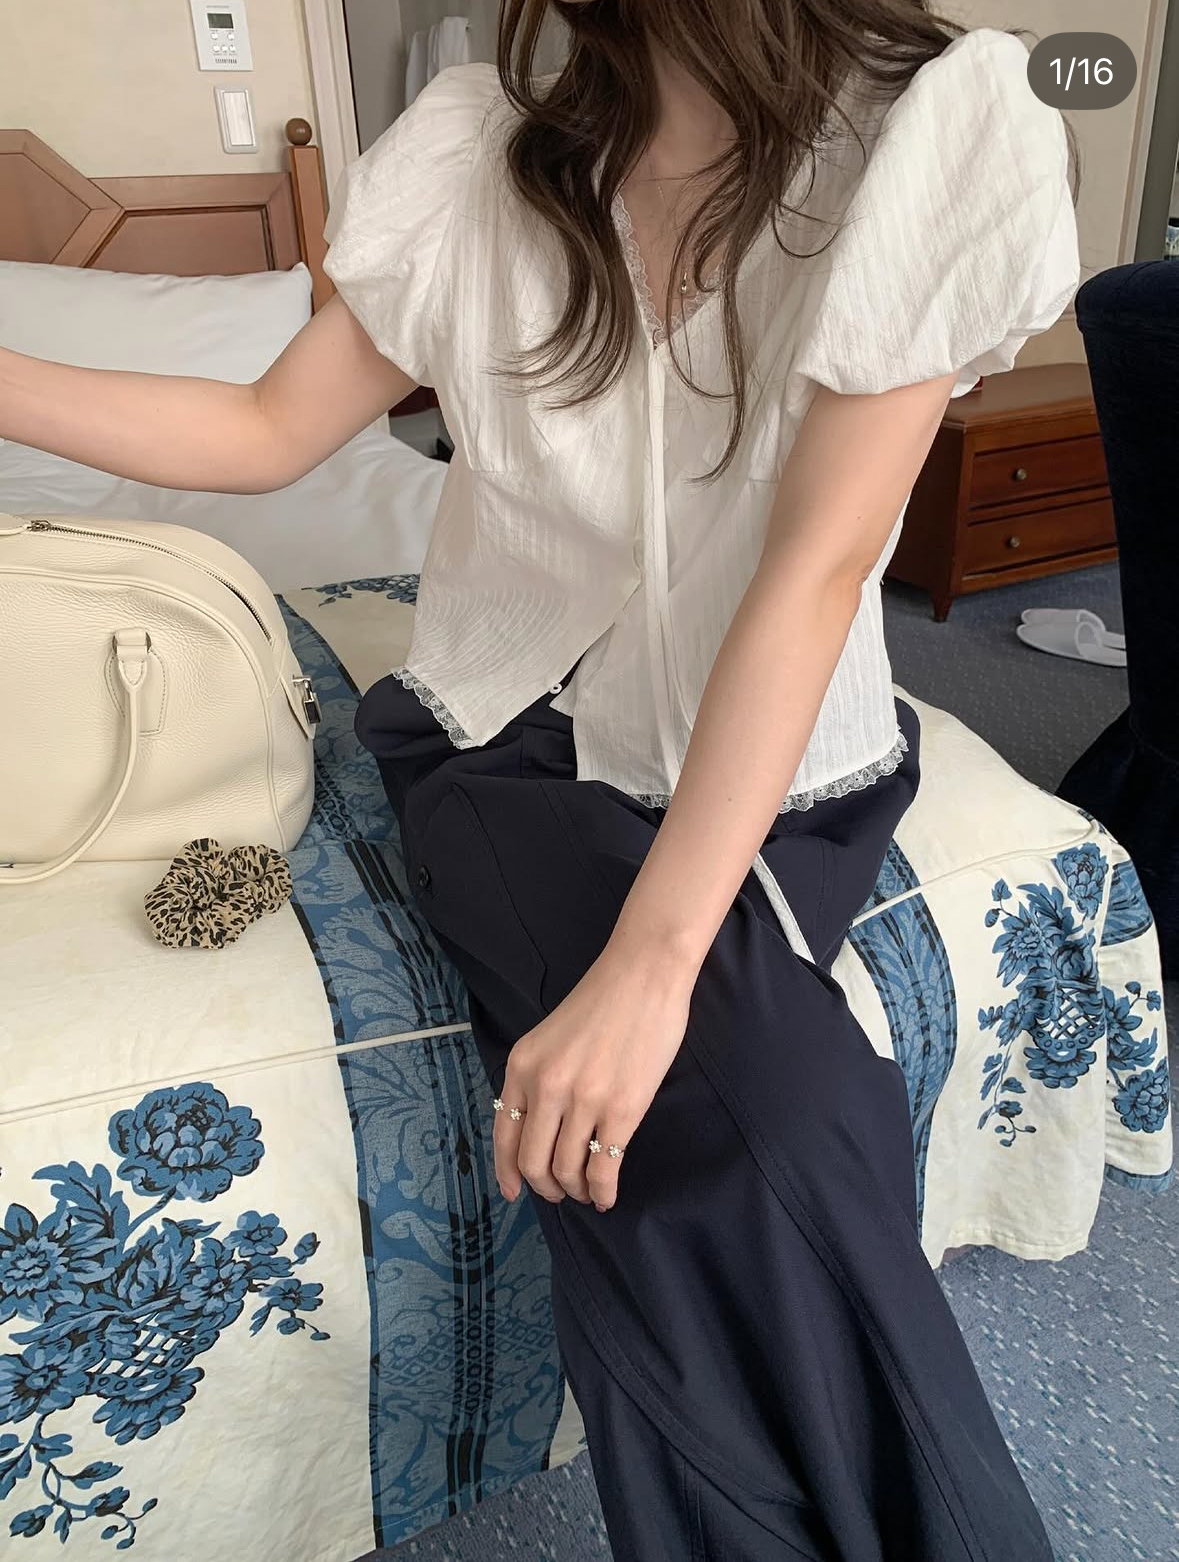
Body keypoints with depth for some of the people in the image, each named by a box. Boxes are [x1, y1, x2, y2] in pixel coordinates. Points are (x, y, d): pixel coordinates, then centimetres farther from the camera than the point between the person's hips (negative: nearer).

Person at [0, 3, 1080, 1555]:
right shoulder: (478, 146, -4)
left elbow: (817, 567, -23)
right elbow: (267, 432, 4)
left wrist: (650, 970, -30)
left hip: (774, 768, 0)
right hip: (515, 740, 1)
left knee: (648, 1130, -27)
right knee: (740, 1126, -25)